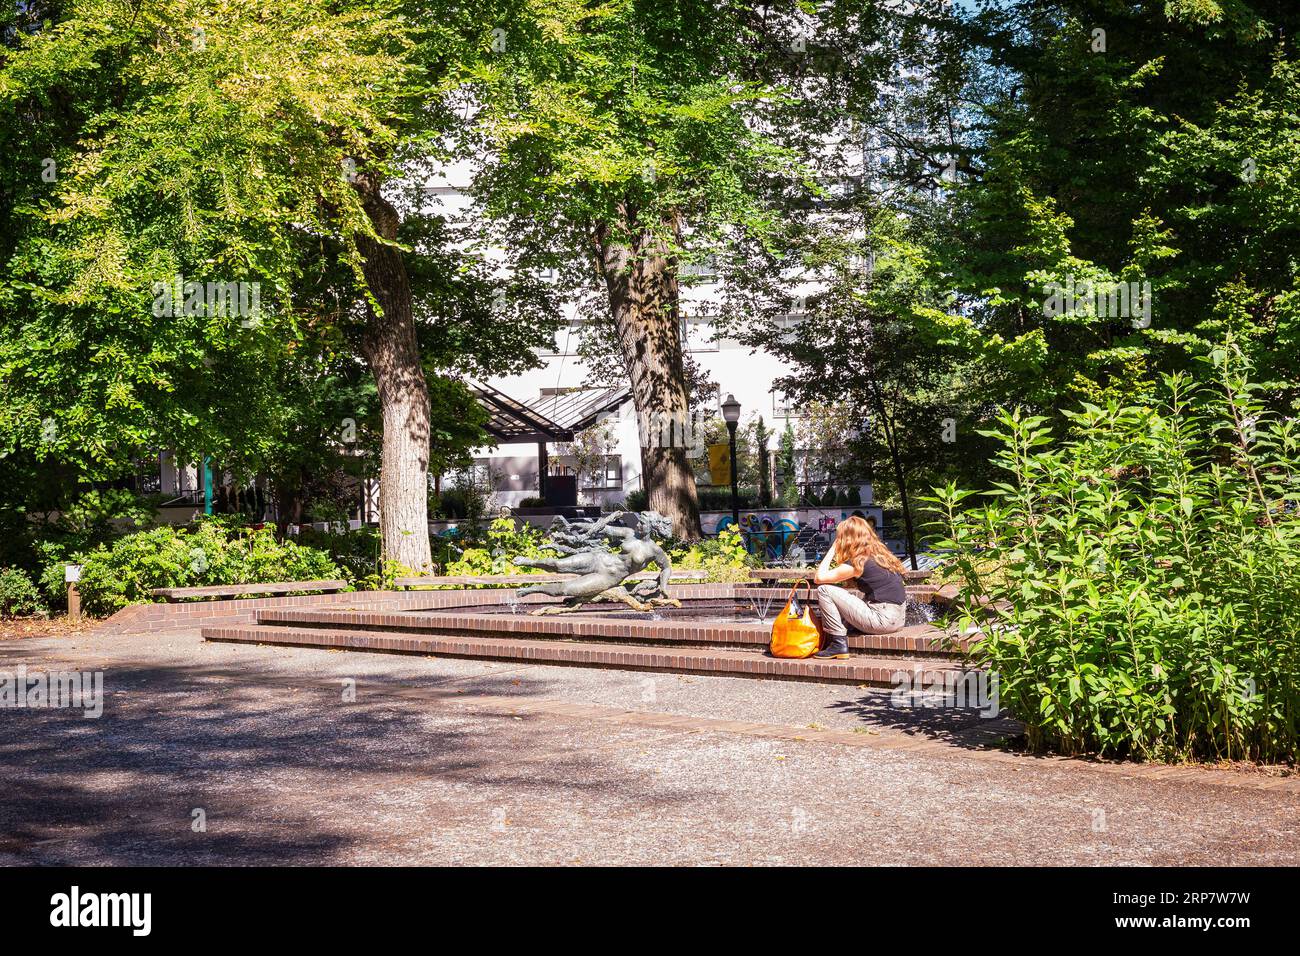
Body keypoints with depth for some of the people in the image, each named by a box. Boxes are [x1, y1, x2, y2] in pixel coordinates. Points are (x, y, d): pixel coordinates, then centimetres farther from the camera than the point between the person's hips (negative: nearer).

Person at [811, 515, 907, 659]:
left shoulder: (858, 562, -11)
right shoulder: (880, 554, 13)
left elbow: (819, 578, -7)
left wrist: (833, 549, 1)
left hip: (883, 620, -9)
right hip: (899, 618, 9)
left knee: (824, 590, -5)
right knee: (845, 595, 29)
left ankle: (839, 644, -3)